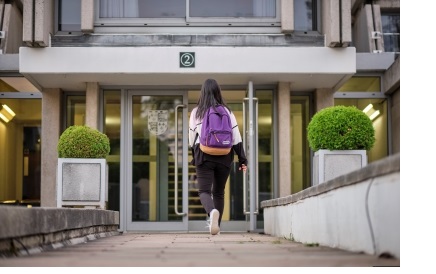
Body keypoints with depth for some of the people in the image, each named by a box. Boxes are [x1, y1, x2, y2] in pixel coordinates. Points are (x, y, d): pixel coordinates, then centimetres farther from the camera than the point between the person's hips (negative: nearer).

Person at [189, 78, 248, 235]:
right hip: (224, 157, 2)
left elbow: (192, 137, 9)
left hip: (204, 156, -2)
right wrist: (242, 160, 2)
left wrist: (194, 158, 24)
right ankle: (216, 226, 22)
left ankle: (213, 212, -37)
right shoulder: (227, 112, 4)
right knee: (219, 192, 16)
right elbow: (236, 137, 0)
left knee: (204, 191, -6)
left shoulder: (196, 112, 2)